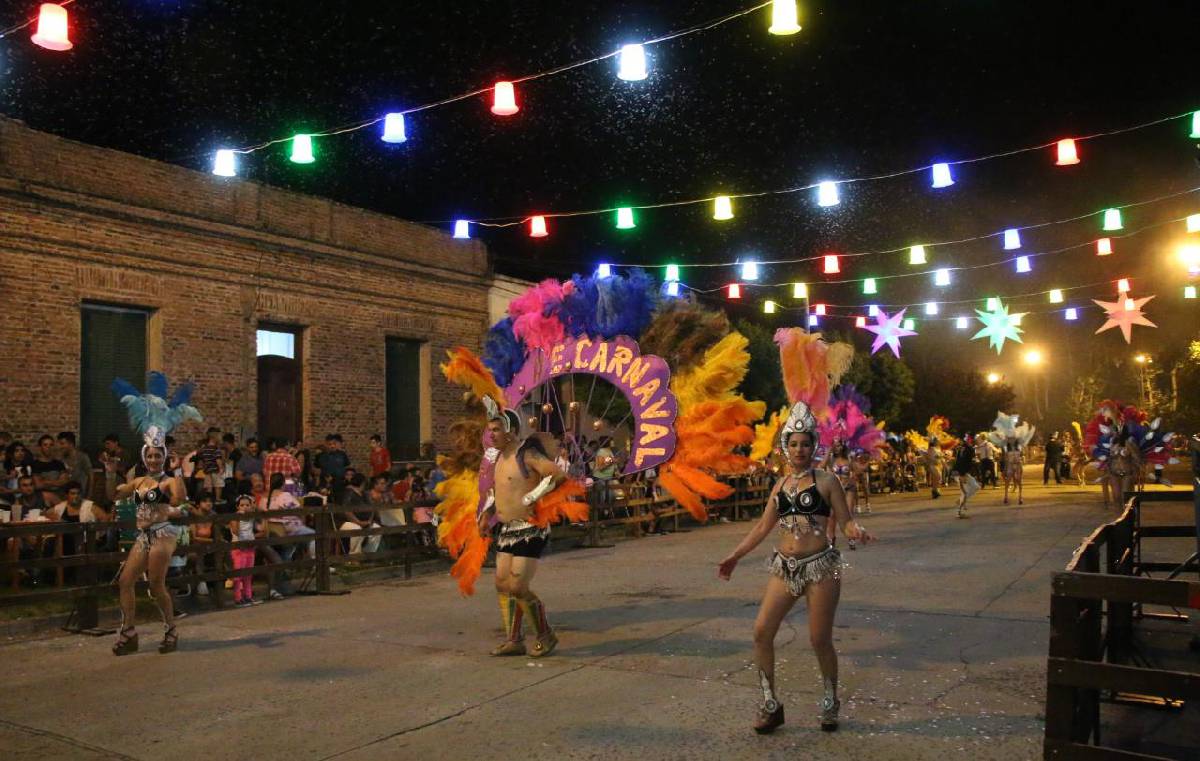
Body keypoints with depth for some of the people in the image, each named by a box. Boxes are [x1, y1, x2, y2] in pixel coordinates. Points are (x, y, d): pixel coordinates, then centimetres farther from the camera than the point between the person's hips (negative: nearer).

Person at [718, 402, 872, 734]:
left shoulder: (826, 481, -1)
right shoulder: (780, 485, 12)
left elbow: (846, 522, -2)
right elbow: (763, 526, 17)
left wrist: (858, 531, -25)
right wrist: (735, 556, 16)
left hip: (820, 567, -4)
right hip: (785, 568, 5)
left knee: (820, 640, -1)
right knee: (762, 631, -5)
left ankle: (831, 703, 25)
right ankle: (770, 704, 10)